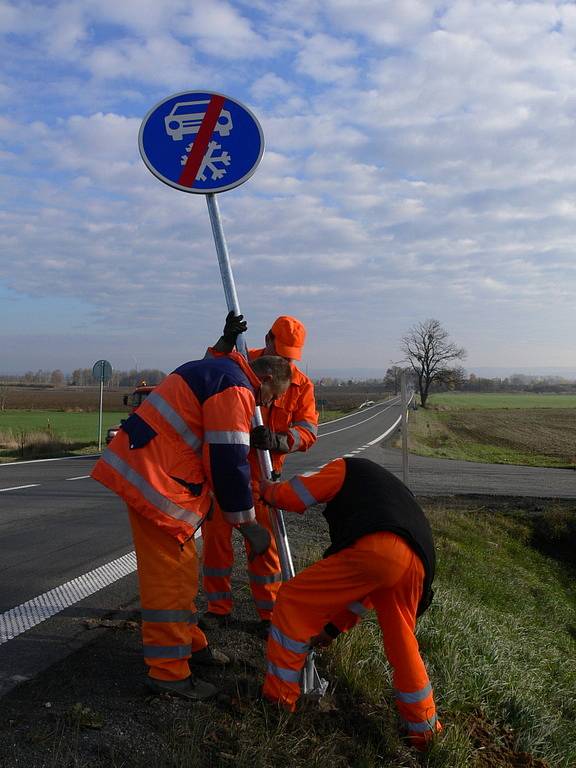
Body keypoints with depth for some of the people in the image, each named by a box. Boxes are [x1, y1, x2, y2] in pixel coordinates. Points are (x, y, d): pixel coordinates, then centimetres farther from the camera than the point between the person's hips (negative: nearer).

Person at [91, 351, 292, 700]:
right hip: (155, 479, -11)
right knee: (170, 575, -4)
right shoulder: (236, 389, -14)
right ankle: (169, 671, 5)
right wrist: (248, 523, -7)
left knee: (181, 567, 19)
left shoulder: (218, 372, 19)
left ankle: (190, 644, 32)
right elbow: (229, 461, -17)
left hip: (145, 469, 11)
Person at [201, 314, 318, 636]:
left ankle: (270, 614, 14)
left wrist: (277, 440, -24)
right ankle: (219, 608, 21)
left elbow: (308, 430, -5)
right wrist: (225, 342, -27)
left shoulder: (301, 384, 3)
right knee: (216, 535, 6)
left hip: (261, 471, 0)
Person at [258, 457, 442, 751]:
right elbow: (366, 586, 44)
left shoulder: (346, 468, 26)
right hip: (417, 563, 7)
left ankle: (277, 700, 13)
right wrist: (333, 627, 49)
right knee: (402, 646, 26)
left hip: (375, 549, -7)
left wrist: (265, 488, 40)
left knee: (293, 601, 9)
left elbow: (292, 496, 16)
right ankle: (424, 729, 35)